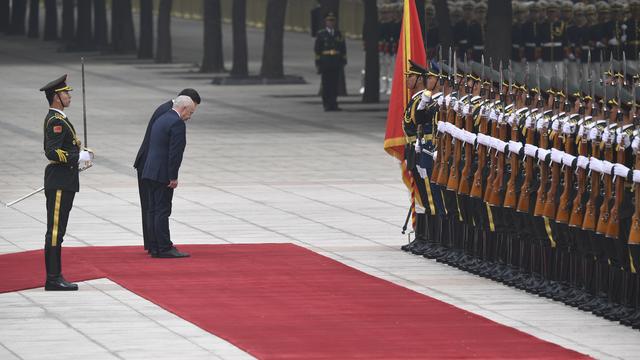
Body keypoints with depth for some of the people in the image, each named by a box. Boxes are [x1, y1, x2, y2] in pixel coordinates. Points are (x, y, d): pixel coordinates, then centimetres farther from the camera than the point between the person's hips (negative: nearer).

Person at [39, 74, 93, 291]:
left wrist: (78, 154, 14)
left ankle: (55, 277, 15)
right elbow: (53, 152, -24)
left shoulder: (56, 119, 16)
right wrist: (78, 157, -19)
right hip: (59, 182, -11)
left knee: (57, 231, 12)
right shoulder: (56, 121, -16)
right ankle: (53, 279, -8)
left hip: (63, 182, 11)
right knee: (55, 231, -8)